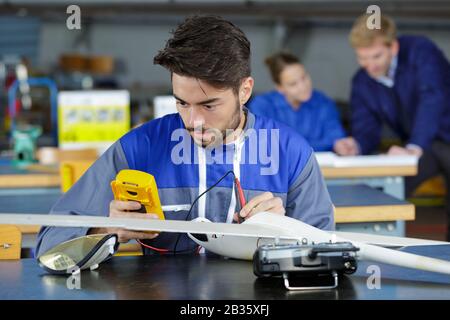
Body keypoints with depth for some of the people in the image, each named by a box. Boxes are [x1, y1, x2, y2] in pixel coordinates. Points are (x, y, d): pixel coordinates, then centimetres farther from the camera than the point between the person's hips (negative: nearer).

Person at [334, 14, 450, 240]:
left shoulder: (420, 51, -19)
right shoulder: (362, 82, -3)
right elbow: (366, 130, -4)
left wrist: (414, 148, -43)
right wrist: (355, 146, -28)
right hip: (419, 147, 5)